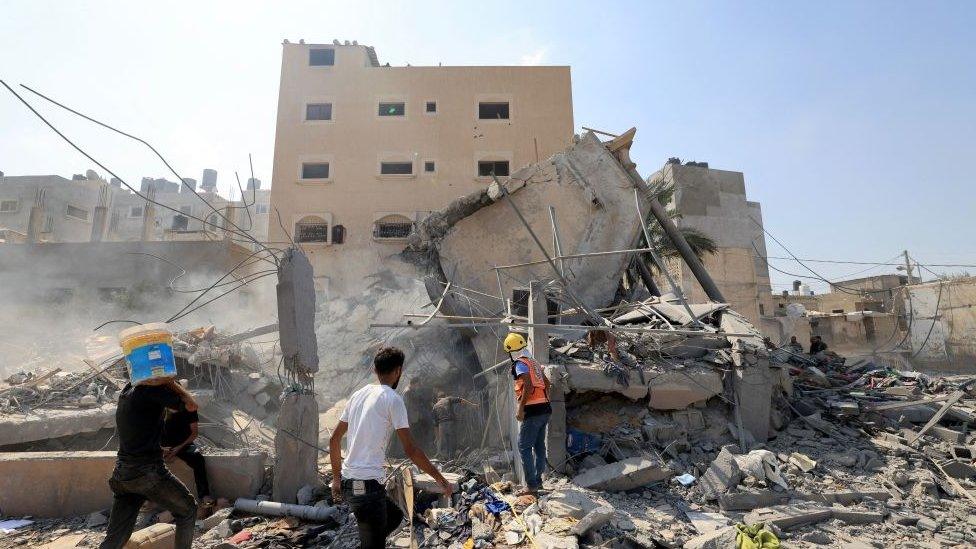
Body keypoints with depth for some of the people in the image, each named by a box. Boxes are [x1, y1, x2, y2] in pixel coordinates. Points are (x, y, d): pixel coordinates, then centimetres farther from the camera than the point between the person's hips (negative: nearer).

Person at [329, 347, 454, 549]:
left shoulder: (358, 394, 9)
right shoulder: (392, 399, -13)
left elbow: (334, 439, 15)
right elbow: (410, 449, -14)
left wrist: (337, 478, 25)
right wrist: (441, 480, -5)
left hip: (348, 481, 8)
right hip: (368, 485, -8)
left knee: (395, 515, 26)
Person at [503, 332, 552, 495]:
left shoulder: (520, 364, -9)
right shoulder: (534, 362, 16)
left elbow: (528, 385, -23)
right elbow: (547, 383, 23)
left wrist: (520, 407, -20)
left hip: (532, 410, -9)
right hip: (545, 409, 9)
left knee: (524, 447, -1)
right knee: (539, 446, 16)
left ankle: (531, 485, -1)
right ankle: (538, 480, 25)